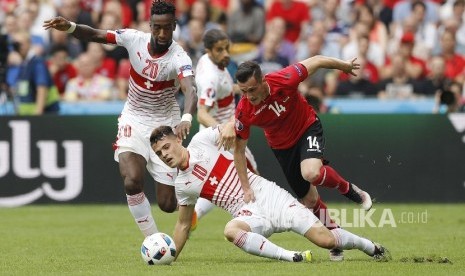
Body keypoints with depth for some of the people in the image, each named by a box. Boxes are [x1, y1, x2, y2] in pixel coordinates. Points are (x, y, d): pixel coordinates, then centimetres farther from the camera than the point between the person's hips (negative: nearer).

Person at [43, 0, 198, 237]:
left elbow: (190, 90, -40)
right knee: (132, 182, -24)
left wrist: (186, 118, -61)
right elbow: (95, 35, -13)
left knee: (167, 204, -2)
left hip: (165, 125, -2)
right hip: (133, 120, 2)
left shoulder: (179, 58, -23)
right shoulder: (134, 39, -14)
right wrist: (69, 27, -35)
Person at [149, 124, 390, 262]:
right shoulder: (182, 185, 9)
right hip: (247, 213, 2)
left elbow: (239, 123, 5)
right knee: (231, 231, -37)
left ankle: (370, 246, 15)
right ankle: (292, 257, -38)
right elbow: (183, 224, 19)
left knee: (324, 238, -13)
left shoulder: (201, 141, -2)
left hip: (266, 194, -2)